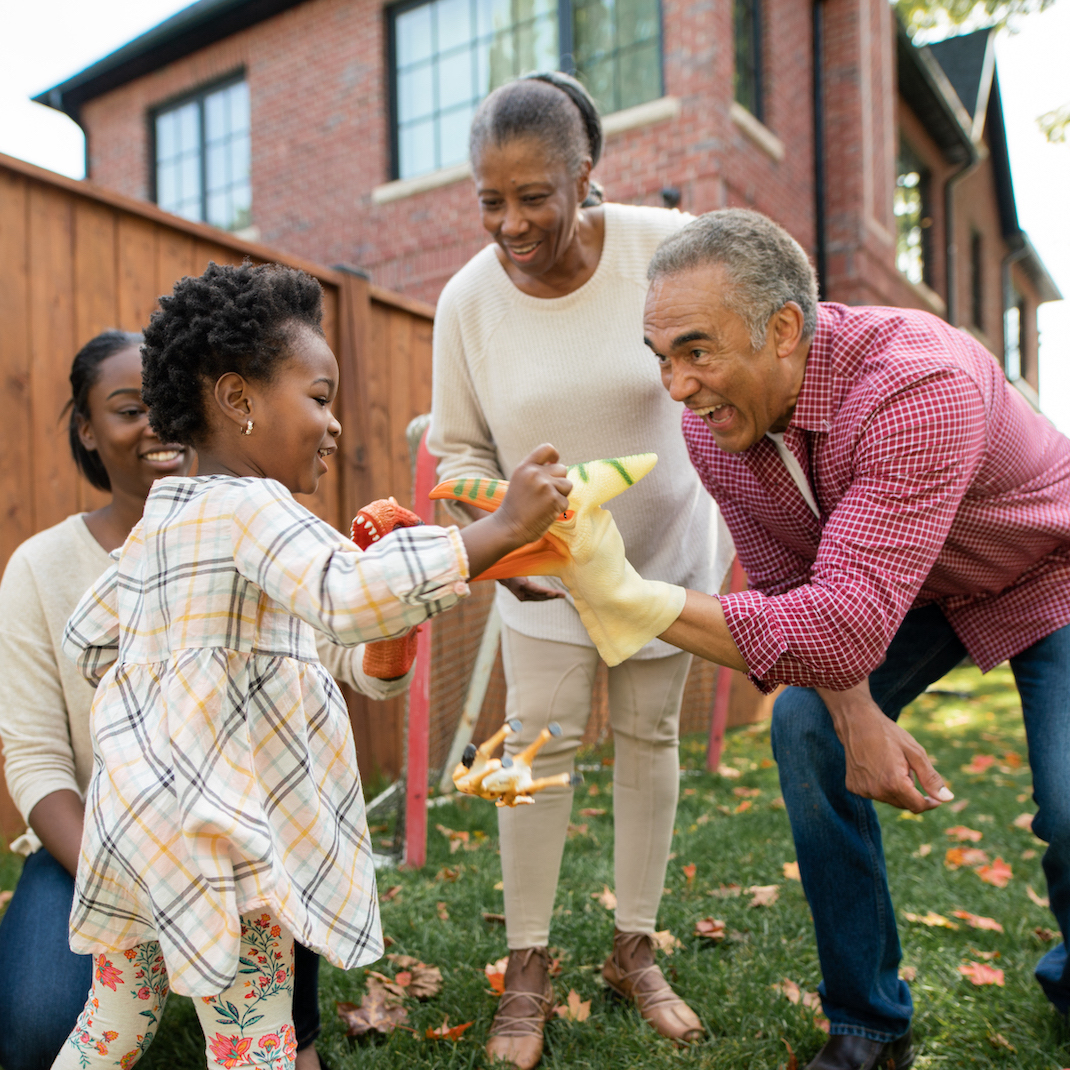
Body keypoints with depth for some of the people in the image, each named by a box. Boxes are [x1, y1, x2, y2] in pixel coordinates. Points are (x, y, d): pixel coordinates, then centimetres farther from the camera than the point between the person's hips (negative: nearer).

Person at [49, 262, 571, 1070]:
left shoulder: (160, 521, 11)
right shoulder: (251, 508, -18)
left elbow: (89, 637, 20)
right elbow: (349, 595, -36)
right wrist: (501, 529, -34)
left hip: (135, 814, 9)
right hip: (213, 830, -9)